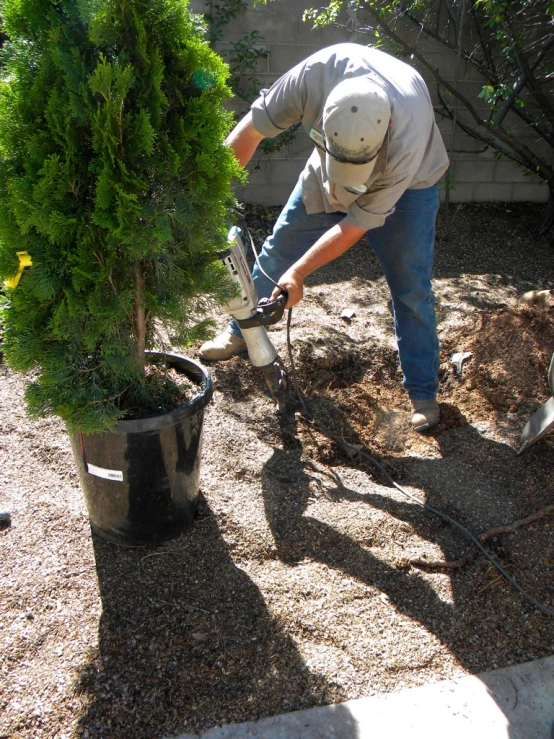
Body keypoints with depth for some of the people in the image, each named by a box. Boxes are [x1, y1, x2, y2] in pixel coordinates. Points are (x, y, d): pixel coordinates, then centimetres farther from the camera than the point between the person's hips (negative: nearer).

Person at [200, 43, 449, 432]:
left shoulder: (408, 136, -42)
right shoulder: (319, 72, -37)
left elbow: (360, 221, -33)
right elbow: (254, 126, -24)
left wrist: (298, 272, -30)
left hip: (407, 184, -3)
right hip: (326, 170, 3)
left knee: (411, 286, -8)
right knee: (279, 249, 8)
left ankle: (423, 391, 7)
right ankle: (242, 332, 31)